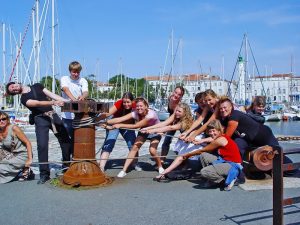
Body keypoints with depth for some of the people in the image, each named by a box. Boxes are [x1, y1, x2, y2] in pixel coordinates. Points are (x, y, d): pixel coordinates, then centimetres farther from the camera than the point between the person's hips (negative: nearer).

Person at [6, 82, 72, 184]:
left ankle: (66, 166, 17)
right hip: (41, 119, -4)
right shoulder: (24, 99, 0)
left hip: (53, 115, 4)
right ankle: (44, 174, -4)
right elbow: (37, 103, -16)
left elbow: (52, 95, 10)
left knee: (66, 141, 2)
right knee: (42, 145, -13)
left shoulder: (37, 86, 15)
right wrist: (53, 102, -30)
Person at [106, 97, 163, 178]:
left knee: (152, 150, -24)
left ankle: (160, 166, 4)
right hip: (143, 132, 4)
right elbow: (120, 119, -32)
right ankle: (124, 170, -10)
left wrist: (120, 125, -40)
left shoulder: (151, 114, -34)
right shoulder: (135, 113, -21)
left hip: (155, 133, -4)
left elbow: (136, 126, -38)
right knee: (134, 147, -14)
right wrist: (106, 122, -45)